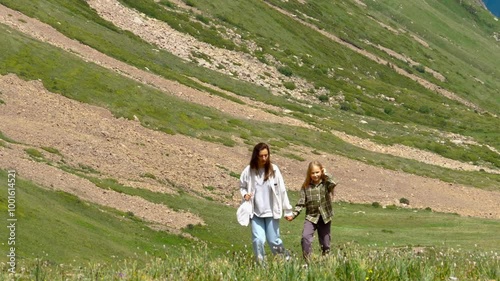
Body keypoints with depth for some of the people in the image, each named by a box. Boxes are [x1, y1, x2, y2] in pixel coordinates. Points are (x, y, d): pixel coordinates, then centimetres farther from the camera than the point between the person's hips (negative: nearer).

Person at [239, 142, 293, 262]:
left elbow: (282, 190, -2)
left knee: (273, 241, 3)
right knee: (258, 240, -8)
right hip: (255, 213, 1)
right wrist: (245, 194, -12)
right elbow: (242, 186, 11)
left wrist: (287, 210, 0)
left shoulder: (273, 170, -6)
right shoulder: (249, 171, -6)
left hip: (271, 212, -1)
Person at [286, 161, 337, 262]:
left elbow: (333, 184, -26)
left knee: (325, 242, 8)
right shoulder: (306, 187, 1)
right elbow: (301, 203, 1)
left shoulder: (326, 184, -2)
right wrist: (293, 215, -10)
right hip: (311, 217, 0)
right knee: (305, 236, -22)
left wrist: (325, 174, -11)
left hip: (325, 217, 0)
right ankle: (307, 260, -15)